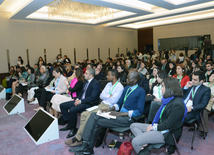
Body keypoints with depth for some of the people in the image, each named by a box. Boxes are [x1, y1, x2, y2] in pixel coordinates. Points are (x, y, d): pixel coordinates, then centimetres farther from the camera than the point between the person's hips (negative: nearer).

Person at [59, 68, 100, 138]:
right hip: (80, 101, 10)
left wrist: (80, 101, -20)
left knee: (72, 110, -30)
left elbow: (92, 98, -22)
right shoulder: (86, 81, 13)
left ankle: (73, 129, -6)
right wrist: (78, 99, 2)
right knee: (62, 105, 6)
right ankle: (69, 124, 13)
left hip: (89, 104, -10)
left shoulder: (96, 84, -15)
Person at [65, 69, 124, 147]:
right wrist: (109, 96, -4)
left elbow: (113, 100, -18)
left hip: (108, 107, -8)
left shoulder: (119, 87, -9)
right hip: (101, 105, 9)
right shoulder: (108, 84, 17)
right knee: (84, 114, -8)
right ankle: (82, 136, -5)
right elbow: (101, 96, 10)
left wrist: (106, 96, -2)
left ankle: (78, 138, -12)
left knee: (90, 117, -24)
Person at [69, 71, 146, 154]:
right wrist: (110, 109, 1)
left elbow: (139, 111, -16)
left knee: (97, 122, -18)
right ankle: (85, 144, -15)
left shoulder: (141, 91, -7)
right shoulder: (126, 88, 17)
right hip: (120, 114, 8)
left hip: (128, 118, -8)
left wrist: (120, 114, -20)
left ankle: (88, 148, -2)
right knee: (94, 115, -11)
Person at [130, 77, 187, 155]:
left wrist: (154, 127, -12)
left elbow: (169, 124, -21)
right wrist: (154, 125, 0)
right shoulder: (168, 99, 8)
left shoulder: (177, 104, -21)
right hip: (158, 126, 10)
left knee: (135, 142, -23)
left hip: (167, 133, -10)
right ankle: (145, 144, -12)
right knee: (133, 126, 5)